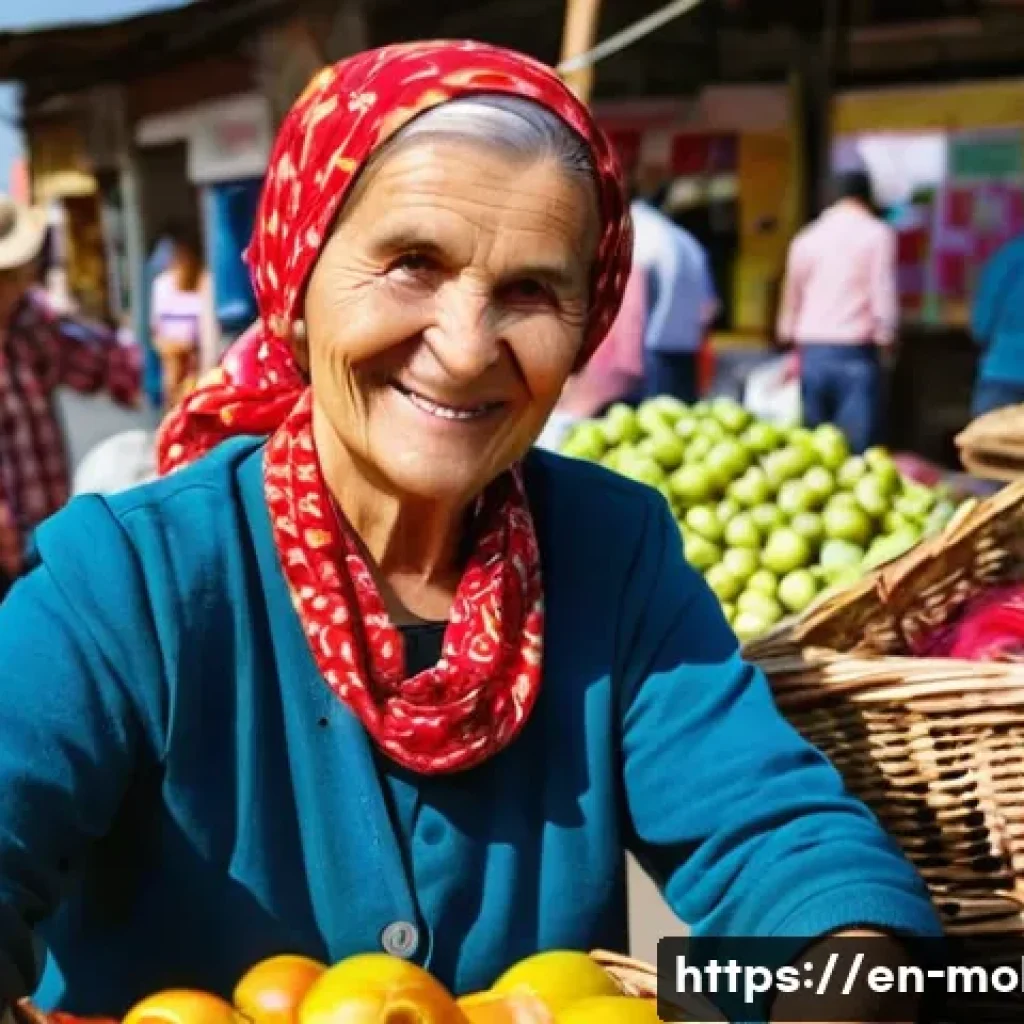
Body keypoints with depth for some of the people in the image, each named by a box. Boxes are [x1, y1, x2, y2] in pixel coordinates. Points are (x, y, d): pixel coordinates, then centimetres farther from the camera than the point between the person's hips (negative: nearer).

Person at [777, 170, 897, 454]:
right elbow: (884, 293, -5)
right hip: (855, 353, -4)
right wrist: (885, 340, 7)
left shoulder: (806, 238, 13)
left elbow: (791, 297, 18)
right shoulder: (877, 234, 0)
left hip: (812, 352, 4)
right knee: (858, 446, -5)